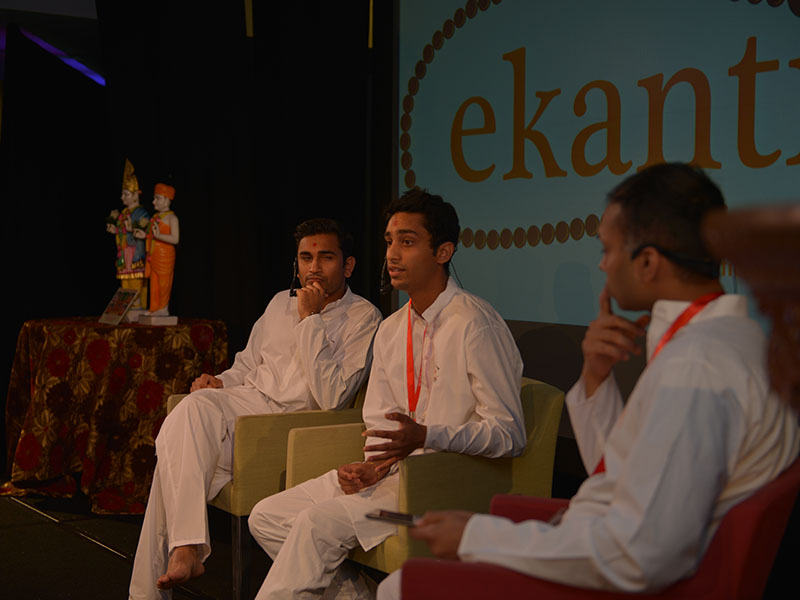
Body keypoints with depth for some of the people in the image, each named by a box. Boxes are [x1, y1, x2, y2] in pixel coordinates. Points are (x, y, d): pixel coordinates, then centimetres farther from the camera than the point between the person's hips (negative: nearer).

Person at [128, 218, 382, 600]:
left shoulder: (363, 318, -2)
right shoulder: (281, 303, 20)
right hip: (244, 403, 6)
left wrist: (310, 320, -12)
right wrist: (219, 382, 4)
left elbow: (330, 398, -14)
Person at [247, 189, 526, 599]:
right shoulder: (390, 330, 12)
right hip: (396, 469, 9)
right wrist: (373, 467, -5)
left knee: (320, 521, -25)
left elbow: (509, 434, -17)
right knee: (267, 518, 1)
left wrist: (425, 436, -29)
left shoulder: (474, 325, -14)